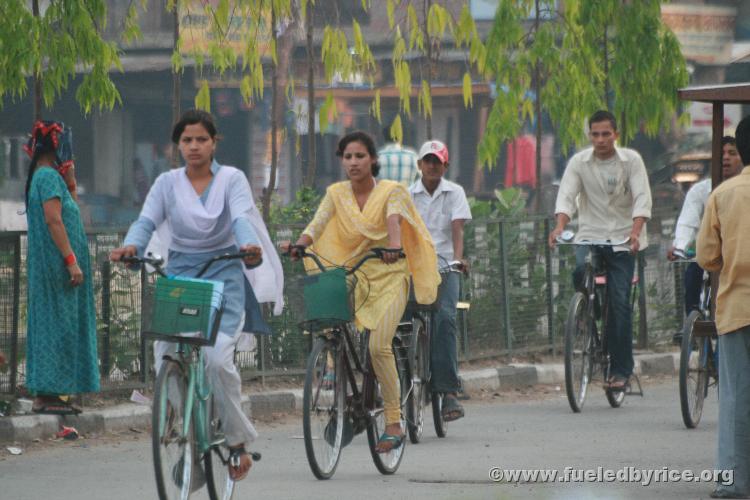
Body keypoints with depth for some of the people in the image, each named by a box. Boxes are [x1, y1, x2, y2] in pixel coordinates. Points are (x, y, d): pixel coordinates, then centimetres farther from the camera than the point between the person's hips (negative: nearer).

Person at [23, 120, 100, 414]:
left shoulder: (45, 176, 18)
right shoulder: (49, 176, -13)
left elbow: (68, 216, 23)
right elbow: (54, 220, -21)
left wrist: (70, 185, 14)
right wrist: (72, 260, -23)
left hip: (50, 268, 10)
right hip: (56, 266, -10)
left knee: (51, 326, 10)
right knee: (57, 325, -9)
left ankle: (47, 393, 12)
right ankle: (47, 394, -10)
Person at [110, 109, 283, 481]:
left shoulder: (231, 179, 1)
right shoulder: (167, 183, 7)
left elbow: (242, 218, -14)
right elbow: (147, 220, -5)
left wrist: (250, 245, -37)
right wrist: (131, 245, -28)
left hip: (223, 273, -3)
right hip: (179, 273, 3)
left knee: (217, 356, -21)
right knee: (166, 353, -14)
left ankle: (238, 439, -4)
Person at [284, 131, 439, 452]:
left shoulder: (391, 191, -3)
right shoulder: (337, 194, 6)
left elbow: (394, 220, -22)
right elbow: (317, 224, -9)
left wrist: (394, 245, -44)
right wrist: (299, 245, -30)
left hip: (388, 274, -4)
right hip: (351, 274, 4)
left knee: (379, 345, -21)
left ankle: (394, 423, -16)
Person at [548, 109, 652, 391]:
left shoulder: (631, 161, -4)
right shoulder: (579, 162, 0)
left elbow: (642, 198, -12)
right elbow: (566, 196, -8)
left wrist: (635, 232, -29)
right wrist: (560, 226, -28)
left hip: (622, 239, -1)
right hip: (590, 234, 1)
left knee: (619, 302, -7)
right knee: (581, 269, -31)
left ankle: (621, 370, -1)